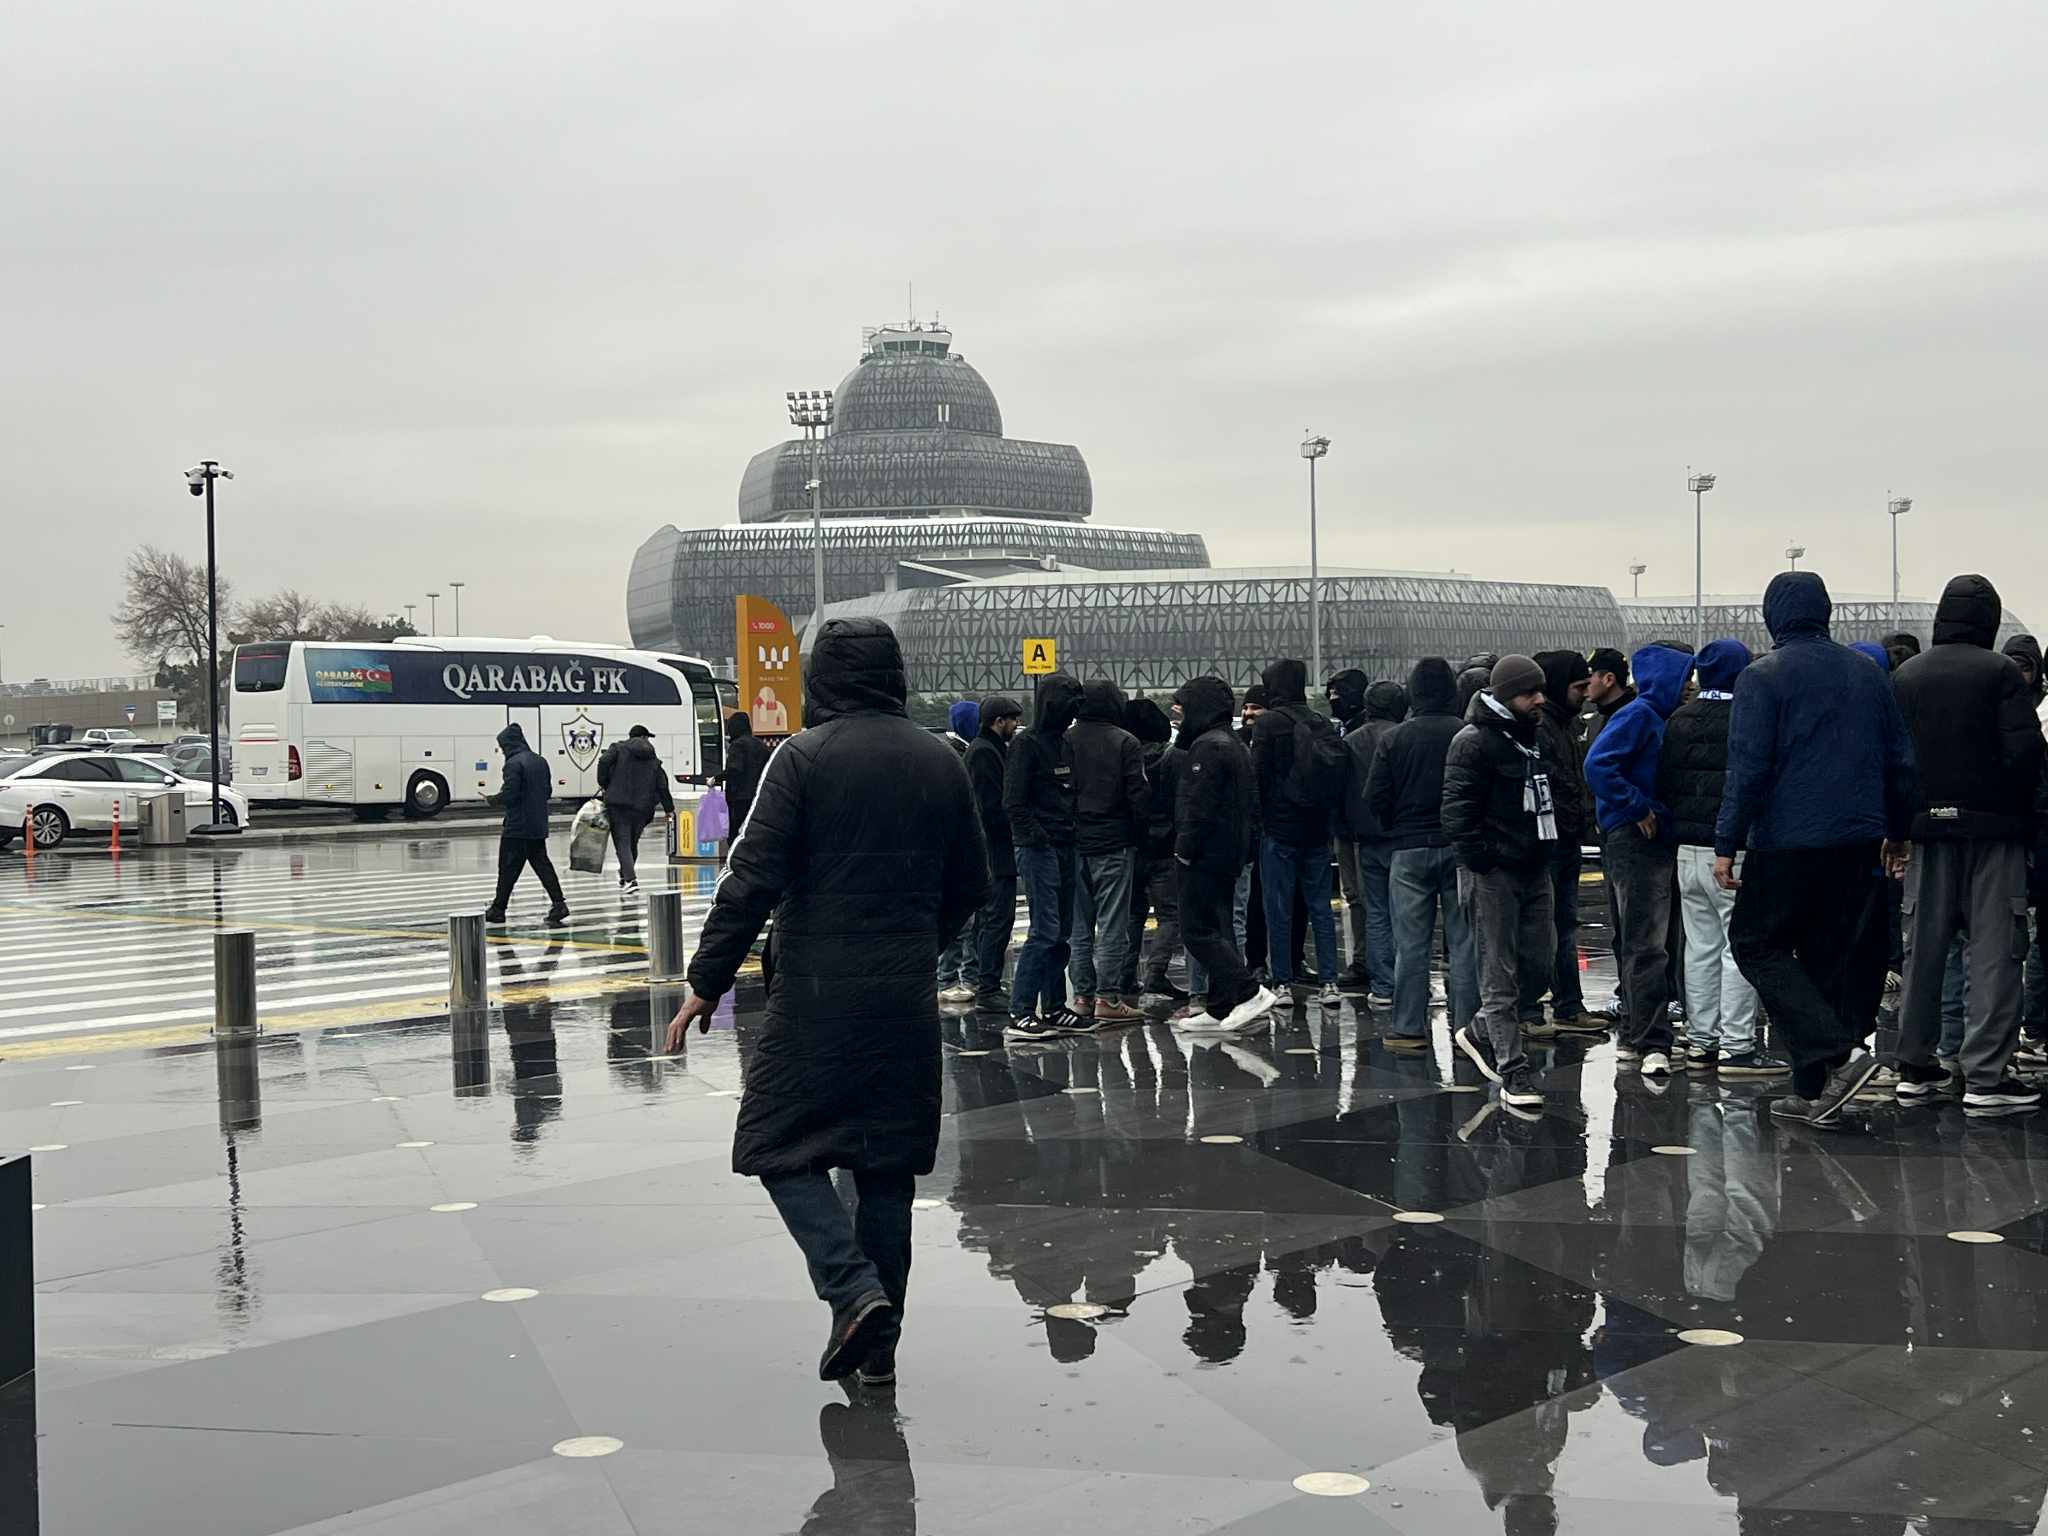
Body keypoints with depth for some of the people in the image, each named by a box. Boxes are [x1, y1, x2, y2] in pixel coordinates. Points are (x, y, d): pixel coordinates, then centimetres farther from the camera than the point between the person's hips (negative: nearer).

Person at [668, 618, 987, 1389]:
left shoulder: (804, 757, -9)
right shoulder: (940, 762, 8)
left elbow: (753, 881, -14)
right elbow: (970, 882, 14)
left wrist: (707, 982, -8)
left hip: (817, 992, -5)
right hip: (908, 997, 5)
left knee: (782, 1146, 6)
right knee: (888, 1162, 11)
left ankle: (855, 1292, -10)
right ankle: (877, 1340, 16)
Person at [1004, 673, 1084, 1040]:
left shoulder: (1065, 745, 17)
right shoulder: (1026, 745, -9)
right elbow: (1014, 803, -14)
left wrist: (1071, 834, 11)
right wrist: (1038, 837, -19)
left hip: (1064, 849, 9)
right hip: (1039, 850, -9)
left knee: (1061, 932, 10)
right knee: (1045, 930, -11)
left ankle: (1054, 1009, 18)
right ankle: (1020, 1013, -8)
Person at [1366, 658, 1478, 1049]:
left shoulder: (1394, 739, -4)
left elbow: (1374, 797, -4)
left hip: (1409, 850, 0)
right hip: (1460, 846, 0)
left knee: (1411, 942, 5)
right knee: (1464, 940, 6)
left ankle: (1409, 1028, 6)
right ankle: (1466, 1025, 7)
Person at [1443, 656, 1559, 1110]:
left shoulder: (1532, 739, 16)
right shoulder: (1474, 742, -12)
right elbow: (1457, 812, -17)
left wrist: (1546, 849, 16)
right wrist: (1482, 859, -19)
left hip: (1534, 868, 9)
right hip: (1494, 873, -9)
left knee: (1541, 960, 10)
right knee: (1501, 976, -4)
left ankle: (1482, 1034, 27)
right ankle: (1513, 1072, 0)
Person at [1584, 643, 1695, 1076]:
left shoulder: (1661, 718, 18)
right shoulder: (1637, 716, -11)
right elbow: (1598, 766, -22)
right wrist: (1637, 809, -17)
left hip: (1661, 841, 9)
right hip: (1634, 841, -9)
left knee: (1638, 945, 14)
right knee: (1645, 947, -10)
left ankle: (1636, 1035, 21)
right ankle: (1652, 1044, -11)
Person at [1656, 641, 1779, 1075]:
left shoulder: (1678, 721, 8)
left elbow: (1663, 783, 13)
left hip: (1688, 849, 7)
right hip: (1733, 851, -7)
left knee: (1700, 946, 13)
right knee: (1742, 946, -2)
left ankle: (1700, 1040, 17)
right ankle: (1736, 1045, -2)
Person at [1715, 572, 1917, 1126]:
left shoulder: (1762, 677, -7)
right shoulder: (1868, 673, 11)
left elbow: (1748, 768, -13)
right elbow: (1901, 762, 14)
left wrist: (1727, 844, -10)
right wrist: (1898, 832, 24)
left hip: (1788, 841, -6)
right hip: (1859, 841, 6)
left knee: (1757, 943, 5)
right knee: (1832, 956, 10)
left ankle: (1838, 1054, -11)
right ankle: (1813, 1092, 12)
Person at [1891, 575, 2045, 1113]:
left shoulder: (1905, 676, 5)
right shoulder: (2001, 672, -9)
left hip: (1928, 826, 4)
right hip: (1992, 827, -4)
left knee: (1922, 947, 10)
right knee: (1995, 949, -1)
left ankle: (1915, 1067, 15)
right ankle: (1985, 1076, -4)